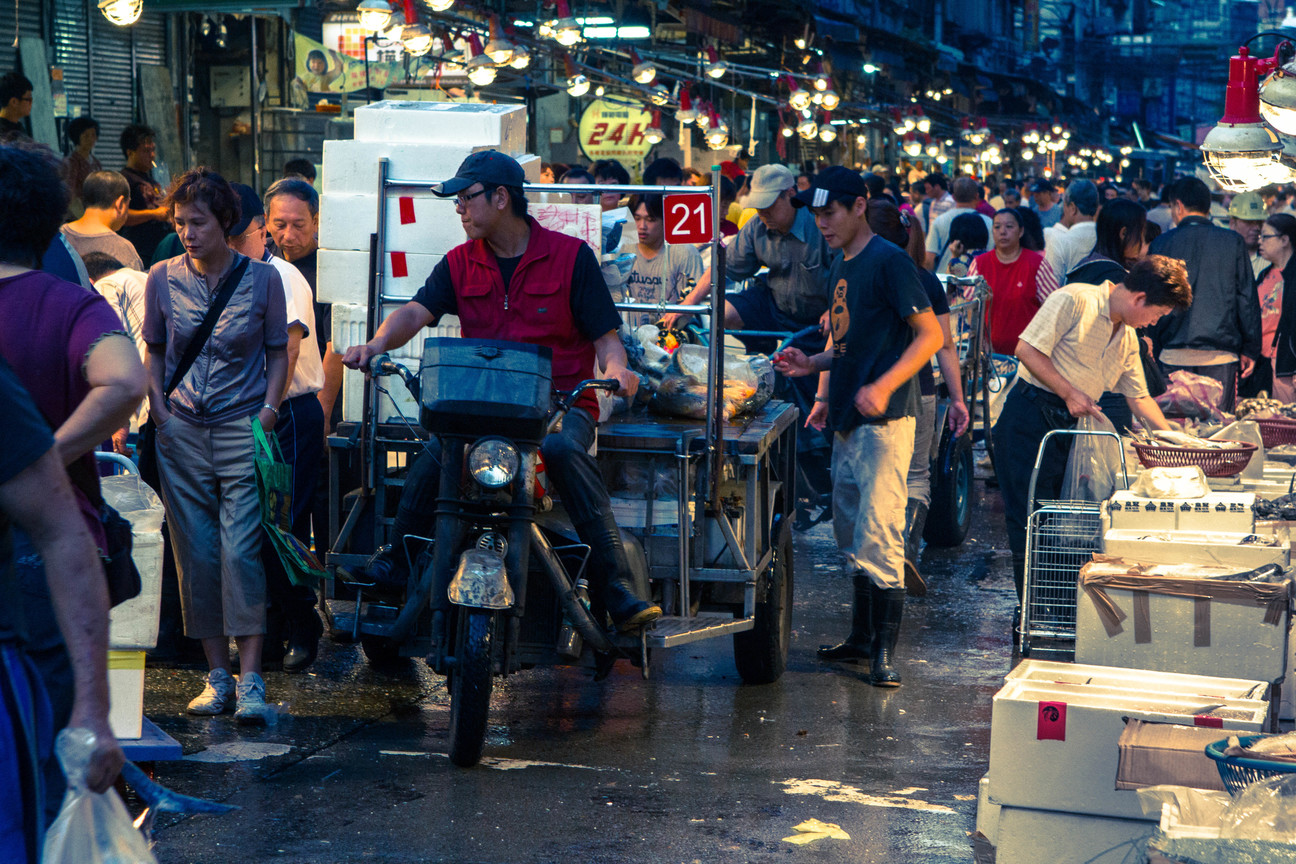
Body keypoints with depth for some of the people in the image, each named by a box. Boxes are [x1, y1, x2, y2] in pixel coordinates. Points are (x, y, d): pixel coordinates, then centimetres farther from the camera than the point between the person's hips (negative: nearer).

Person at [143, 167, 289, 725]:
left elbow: (278, 352, 8)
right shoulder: (162, 279, 5)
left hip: (243, 429, -2)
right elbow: (154, 350, 16)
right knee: (195, 554, 3)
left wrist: (268, 409, -4)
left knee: (240, 549, -10)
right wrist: (157, 403, 2)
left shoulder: (262, 279, 0)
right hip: (181, 430, 3)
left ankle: (250, 679, -9)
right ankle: (217, 675, 10)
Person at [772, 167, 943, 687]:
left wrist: (884, 387, -25)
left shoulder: (888, 261, -11)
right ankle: (862, 637, 26)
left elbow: (931, 335, -15)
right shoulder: (839, 268, 16)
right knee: (851, 536, 15)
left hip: (885, 421, -9)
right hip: (848, 421, 10)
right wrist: (813, 366, 8)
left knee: (879, 536, -12)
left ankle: (885, 653, -10)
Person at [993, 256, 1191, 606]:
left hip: (1071, 427, 8)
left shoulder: (1127, 339, 15)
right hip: (1029, 419, -8)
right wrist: (1069, 393, -18)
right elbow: (1027, 350, -16)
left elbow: (1139, 398, 19)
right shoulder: (1073, 300, -11)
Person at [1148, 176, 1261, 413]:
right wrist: (1250, 349, 8)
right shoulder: (1233, 242, 2)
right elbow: (1247, 299, 3)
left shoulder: (1161, 244, 1)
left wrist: (1152, 349, 11)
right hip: (1221, 356, 0)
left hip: (1174, 357, 0)